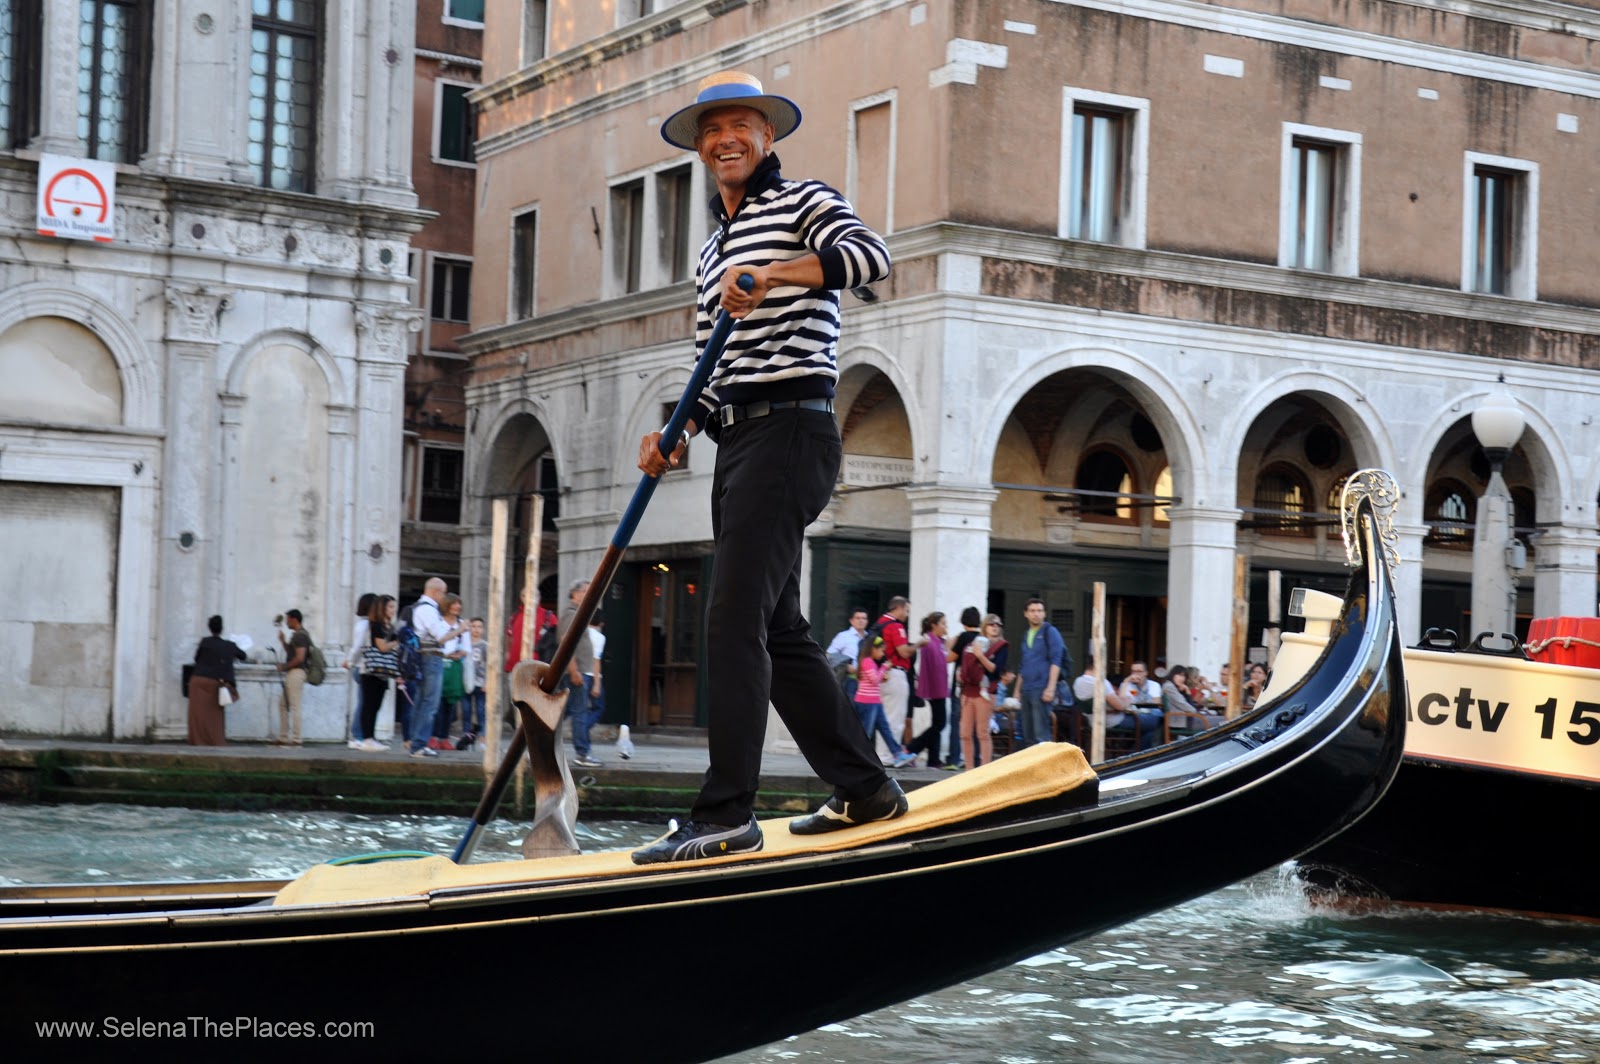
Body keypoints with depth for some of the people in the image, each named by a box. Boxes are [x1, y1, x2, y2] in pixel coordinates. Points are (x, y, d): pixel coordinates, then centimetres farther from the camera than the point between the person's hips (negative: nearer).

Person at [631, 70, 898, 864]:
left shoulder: (804, 203, 0)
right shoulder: (711, 254, 23)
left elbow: (871, 257, -21)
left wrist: (773, 274, -35)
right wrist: (679, 434, 6)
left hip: (790, 432, -9)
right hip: (737, 443, 9)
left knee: (733, 619, -16)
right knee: (777, 631, 11)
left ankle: (726, 816, -17)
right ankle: (866, 790, 20)